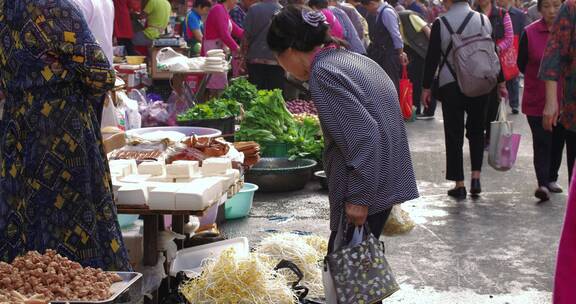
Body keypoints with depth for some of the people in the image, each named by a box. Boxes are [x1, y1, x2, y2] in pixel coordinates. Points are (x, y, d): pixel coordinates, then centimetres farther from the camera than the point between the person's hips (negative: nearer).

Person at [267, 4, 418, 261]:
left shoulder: (323, 73, -16)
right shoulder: (352, 59, 12)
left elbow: (363, 135, -24)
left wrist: (360, 197, -21)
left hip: (366, 192, -9)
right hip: (387, 180, 9)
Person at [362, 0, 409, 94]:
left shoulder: (387, 12, -15)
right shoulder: (381, 12, 14)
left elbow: (396, 35, -16)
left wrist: (401, 54, -10)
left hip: (390, 56, -9)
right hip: (384, 55, 9)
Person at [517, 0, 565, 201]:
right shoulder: (530, 33, -5)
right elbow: (521, 64, 4)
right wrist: (540, 79, 3)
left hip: (564, 100, 2)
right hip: (537, 100, -2)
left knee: (558, 142, 13)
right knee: (542, 143, -7)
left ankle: (551, 179, 29)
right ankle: (543, 184, -8)